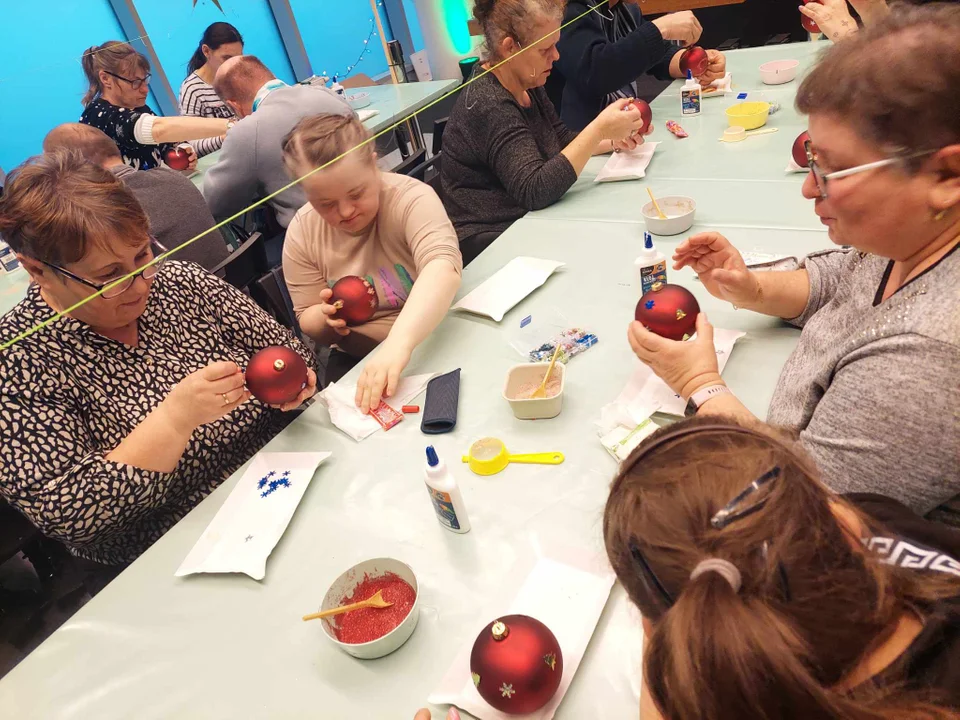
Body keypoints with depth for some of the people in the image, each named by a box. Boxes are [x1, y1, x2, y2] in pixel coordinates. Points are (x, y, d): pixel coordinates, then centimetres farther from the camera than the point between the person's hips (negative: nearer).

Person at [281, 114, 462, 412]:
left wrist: (398, 342, -53)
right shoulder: (302, 233, -4)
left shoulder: (411, 198, -18)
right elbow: (307, 323, 5)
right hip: (359, 367, 3)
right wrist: (326, 319, -20)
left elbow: (442, 268, -37)